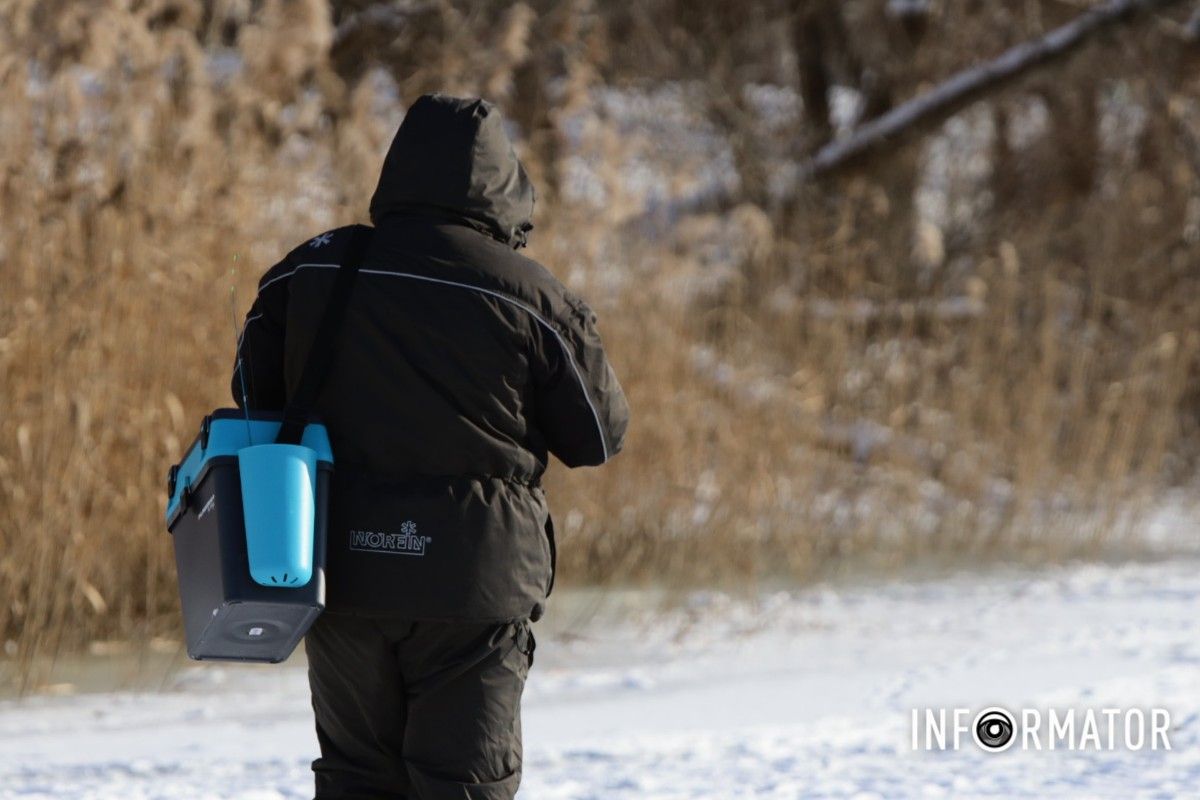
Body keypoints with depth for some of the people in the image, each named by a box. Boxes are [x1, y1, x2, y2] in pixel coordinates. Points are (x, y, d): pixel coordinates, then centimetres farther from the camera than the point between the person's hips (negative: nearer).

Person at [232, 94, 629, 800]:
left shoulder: (310, 270, 1)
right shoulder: (531, 297, -8)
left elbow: (255, 398, 10)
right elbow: (600, 435, 1)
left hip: (341, 569, 3)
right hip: (474, 583, -3)